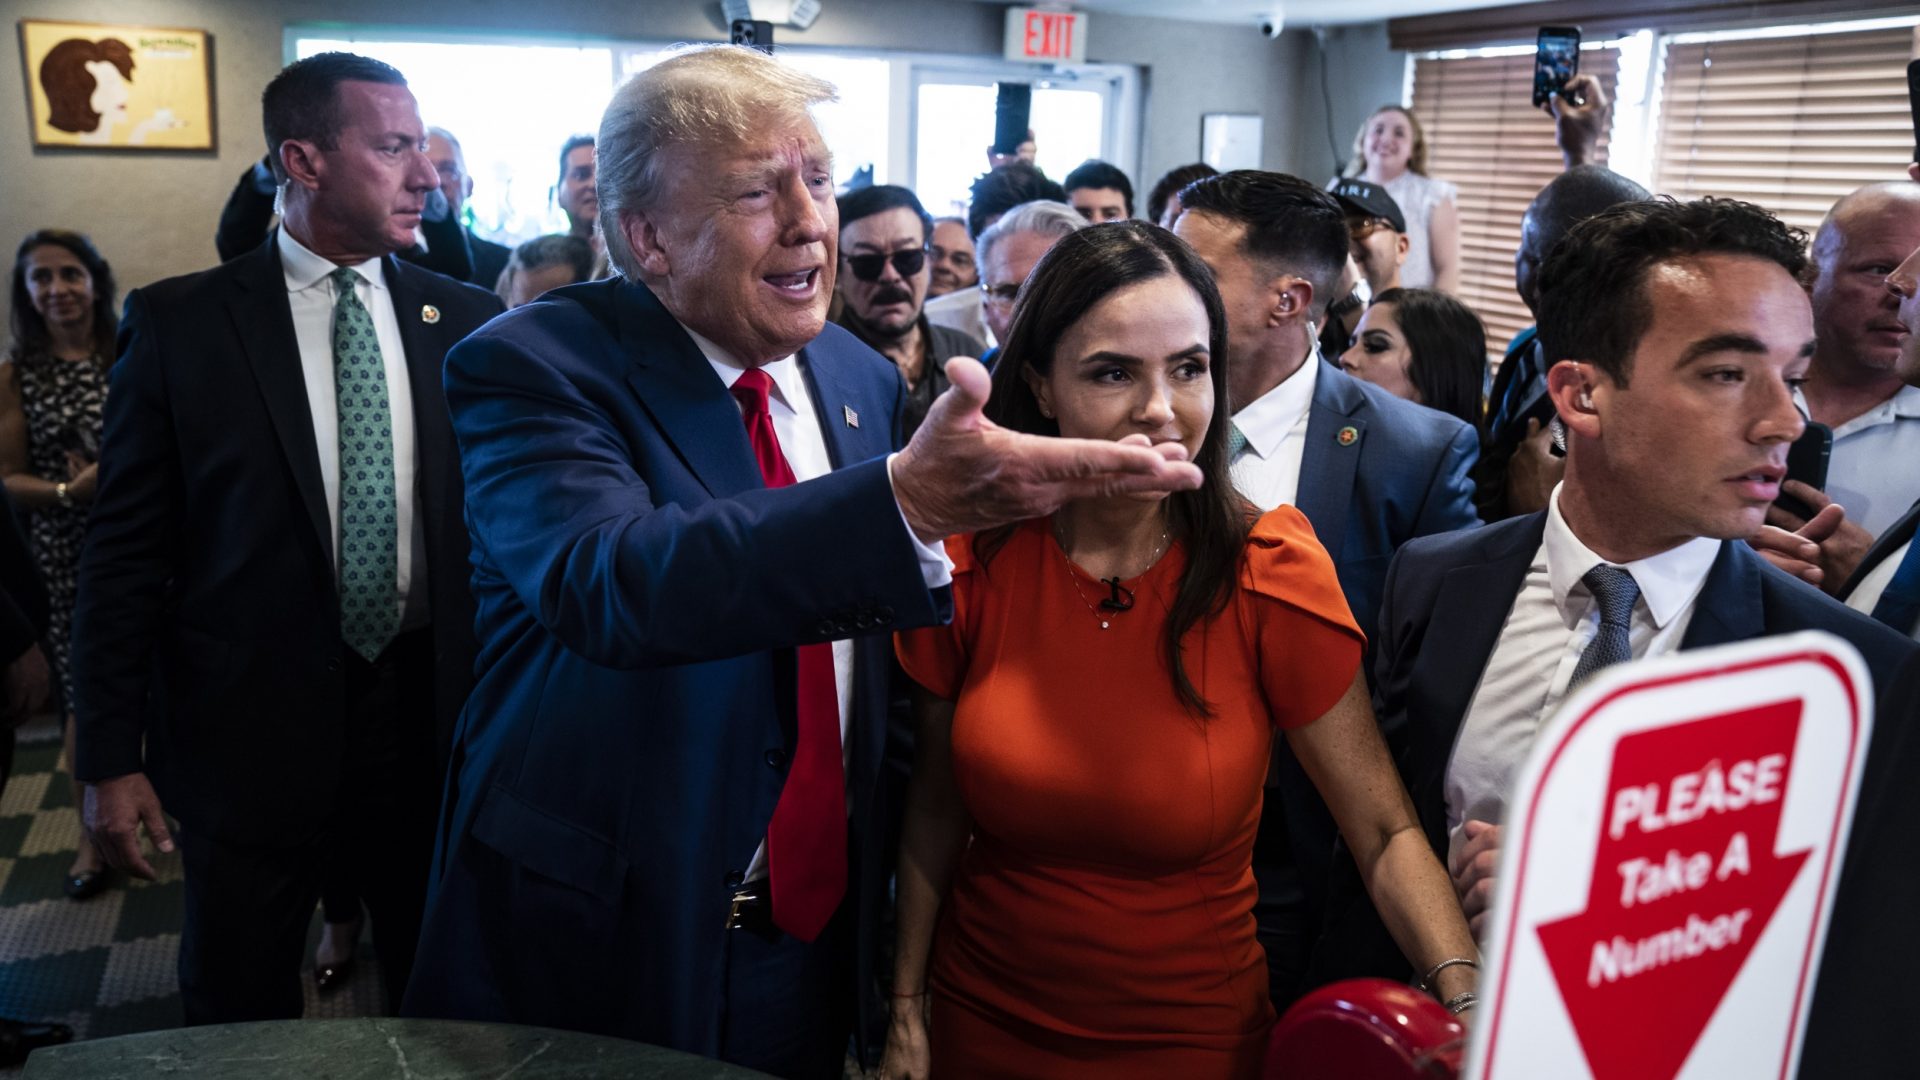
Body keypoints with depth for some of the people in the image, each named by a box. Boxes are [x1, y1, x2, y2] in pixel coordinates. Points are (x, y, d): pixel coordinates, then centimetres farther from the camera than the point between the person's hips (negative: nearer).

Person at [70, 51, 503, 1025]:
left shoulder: (468, 321, 1)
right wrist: (111, 758, -5)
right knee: (239, 1019, 17)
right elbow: (125, 550, -3)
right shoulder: (178, 323, -5)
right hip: (249, 725, -1)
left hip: (431, 718, 2)